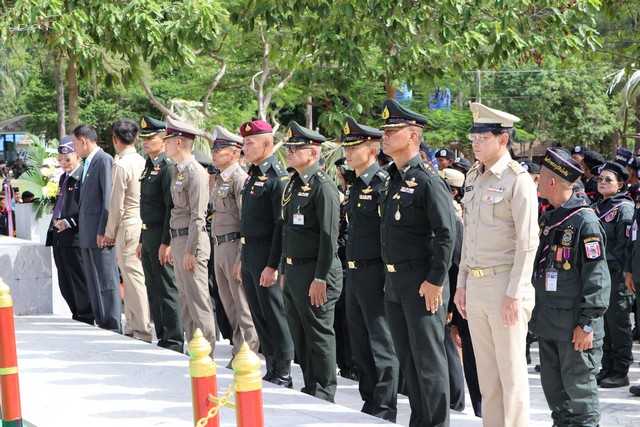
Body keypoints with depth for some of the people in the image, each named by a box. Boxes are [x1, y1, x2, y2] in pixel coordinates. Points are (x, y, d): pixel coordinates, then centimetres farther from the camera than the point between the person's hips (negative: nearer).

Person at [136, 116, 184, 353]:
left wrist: (166, 243, -22)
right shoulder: (149, 167, 17)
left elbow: (172, 207, -18)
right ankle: (163, 338, 19)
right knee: (153, 291, 12)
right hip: (149, 235, 10)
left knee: (167, 290, -6)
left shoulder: (168, 166, -13)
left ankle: (174, 341, -1)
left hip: (163, 236, -10)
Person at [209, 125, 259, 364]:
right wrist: (218, 250, 20)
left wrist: (242, 258, -22)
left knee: (243, 304, -4)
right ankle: (239, 348, 25)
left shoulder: (239, 179, -14)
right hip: (219, 246, 10)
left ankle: (249, 353, 2)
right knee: (229, 304, 16)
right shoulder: (220, 180, 16)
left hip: (234, 244, -10)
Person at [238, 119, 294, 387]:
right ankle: (271, 370, 22)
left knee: (274, 315, -3)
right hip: (249, 254, 9)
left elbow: (282, 225, -18)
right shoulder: (253, 175, 14)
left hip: (267, 256, -9)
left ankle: (284, 375, 5)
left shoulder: (278, 177, -14)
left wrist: (273, 265, -21)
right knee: (258, 315, 13)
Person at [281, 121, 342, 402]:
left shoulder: (323, 186, -14)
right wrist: (285, 271, 18)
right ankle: (310, 389, 23)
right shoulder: (293, 184, 14)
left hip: (314, 273, -9)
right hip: (293, 271, 9)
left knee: (319, 335, -1)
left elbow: (329, 236, -18)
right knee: (299, 335, 14)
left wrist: (320, 278, -20)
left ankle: (324, 394, 7)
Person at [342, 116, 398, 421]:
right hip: (354, 273, 9)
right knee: (360, 342, 14)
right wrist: (350, 273, 19)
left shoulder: (382, 184, -13)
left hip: (375, 273, -9)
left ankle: (385, 410, 2)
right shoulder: (355, 187, 15)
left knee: (382, 344, -3)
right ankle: (369, 402, 23)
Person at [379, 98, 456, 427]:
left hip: (422, 284, -9)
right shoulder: (394, 180, 13)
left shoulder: (428, 180, -13)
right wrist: (389, 276, 17)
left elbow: (446, 234, -18)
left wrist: (436, 281, -19)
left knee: (428, 359, -2)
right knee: (406, 359, 14)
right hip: (394, 283, 9)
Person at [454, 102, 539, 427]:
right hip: (476, 284, 8)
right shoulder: (473, 177, 14)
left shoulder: (518, 180, -11)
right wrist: (462, 284, 16)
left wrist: (515, 293, -18)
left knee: (511, 372, -2)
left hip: (505, 283, -8)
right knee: (486, 371, 11)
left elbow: (528, 242, -15)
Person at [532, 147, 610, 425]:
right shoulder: (549, 219, 12)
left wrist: (587, 324, -18)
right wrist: (536, 309, 19)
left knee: (578, 385, -1)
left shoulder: (585, 221, -14)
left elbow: (597, 277, -16)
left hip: (574, 325, -8)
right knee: (552, 385, 14)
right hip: (548, 323, 9)